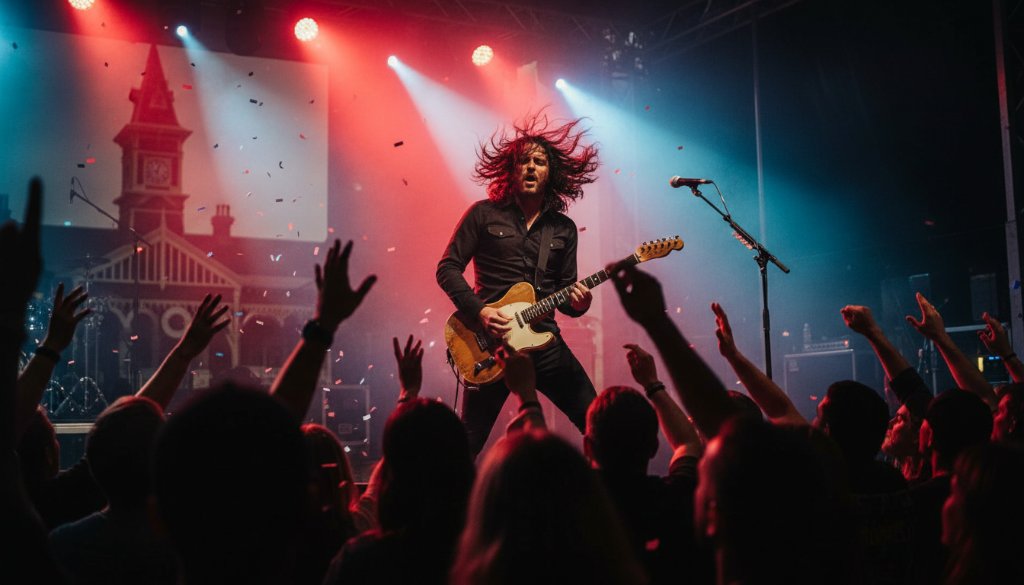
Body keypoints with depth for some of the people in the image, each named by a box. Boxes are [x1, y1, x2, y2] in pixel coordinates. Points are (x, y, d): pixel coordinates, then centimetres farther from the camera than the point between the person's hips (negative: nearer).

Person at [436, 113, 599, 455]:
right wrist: (478, 311, -14)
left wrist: (576, 302, -11)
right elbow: (448, 268, 0)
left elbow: (565, 288, 14)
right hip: (490, 341, -3)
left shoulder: (564, 228, 10)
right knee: (469, 442, 1)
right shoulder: (485, 214, 1)